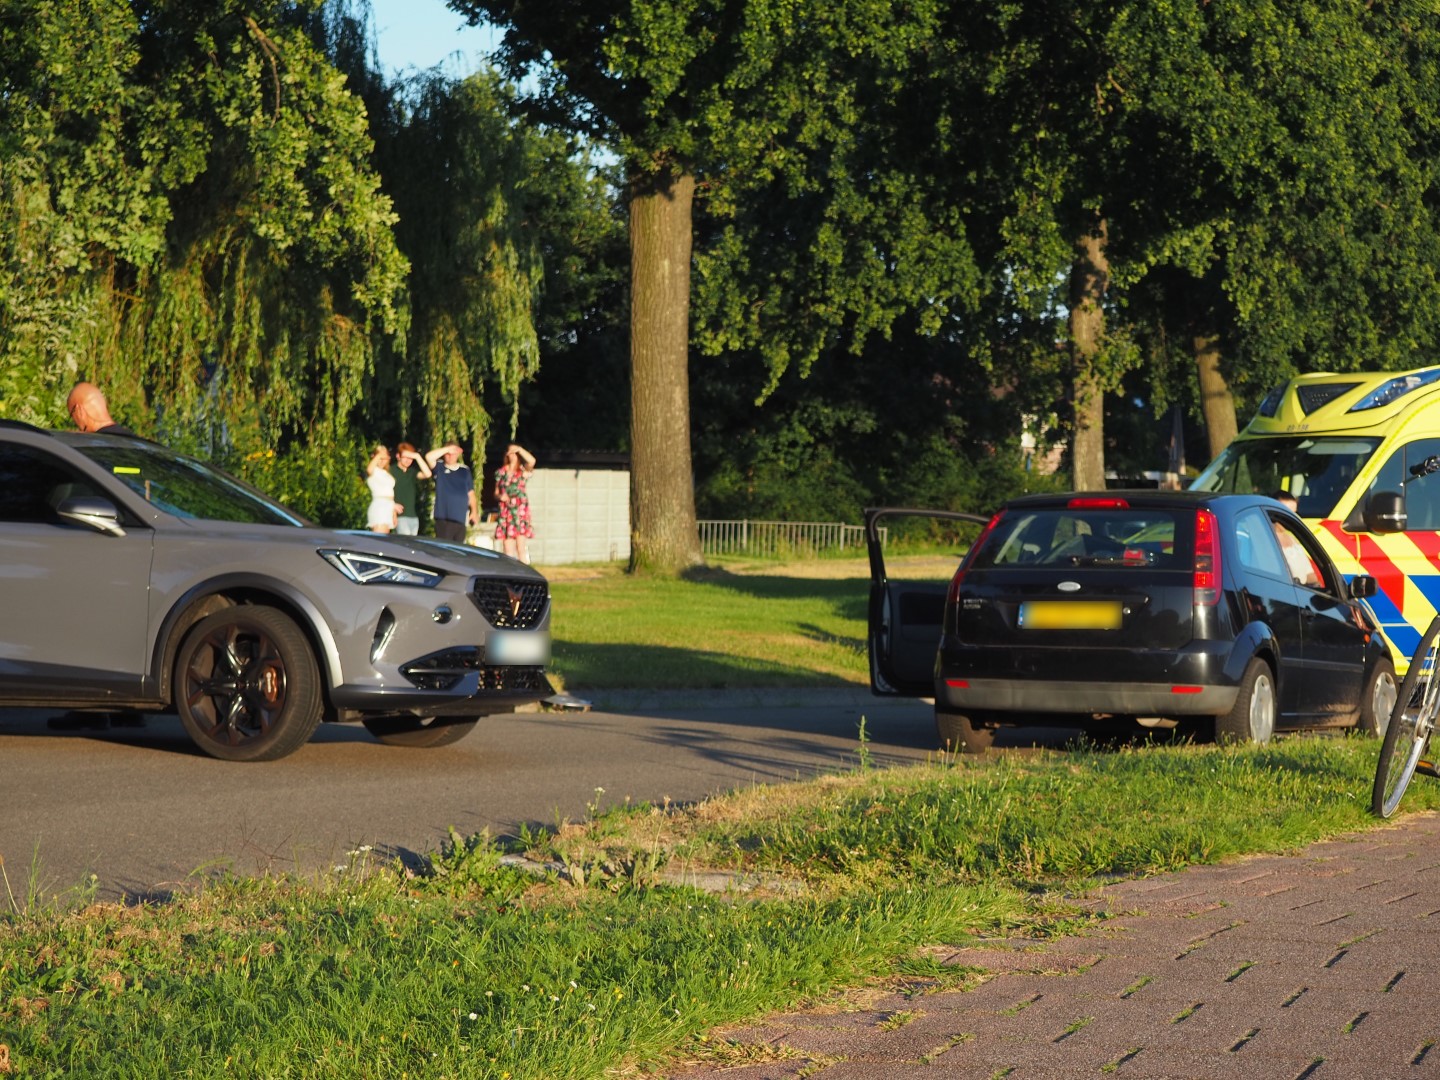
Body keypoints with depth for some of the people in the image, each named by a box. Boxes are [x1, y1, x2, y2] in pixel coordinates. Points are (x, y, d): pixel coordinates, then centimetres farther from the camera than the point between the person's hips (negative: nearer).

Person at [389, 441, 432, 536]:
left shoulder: (412, 471, 13)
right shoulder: (391, 471, -1)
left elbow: (427, 474, -3)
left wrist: (417, 457, -7)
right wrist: (392, 505, -15)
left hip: (414, 515, 6)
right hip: (400, 515, -6)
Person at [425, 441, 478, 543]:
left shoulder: (465, 470, 13)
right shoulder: (440, 468, 5)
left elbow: (470, 493, 17)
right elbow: (429, 457, -13)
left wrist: (474, 511, 8)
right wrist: (448, 449, -9)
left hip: (460, 518, 3)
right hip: (444, 517, -3)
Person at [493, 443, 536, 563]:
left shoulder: (523, 471, 4)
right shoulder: (500, 472, 13)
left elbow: (532, 461, -18)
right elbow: (496, 493, 16)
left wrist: (519, 449, -17)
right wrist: (500, 496, -5)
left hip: (520, 511, -3)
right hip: (505, 511, 3)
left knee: (521, 548, -9)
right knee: (508, 550, 0)